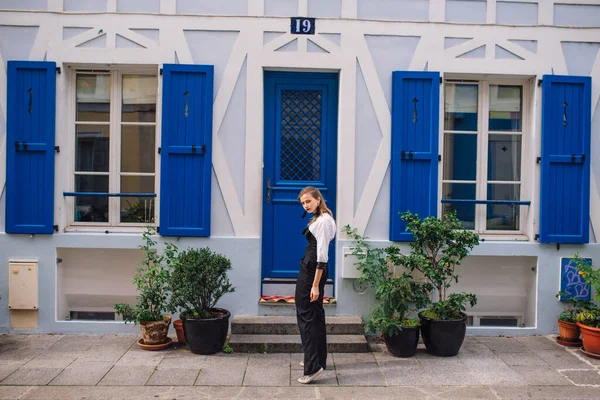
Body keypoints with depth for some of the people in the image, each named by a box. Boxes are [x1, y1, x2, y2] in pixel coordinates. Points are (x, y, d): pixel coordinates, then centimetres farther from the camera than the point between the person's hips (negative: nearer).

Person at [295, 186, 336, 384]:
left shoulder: (322, 221, -17)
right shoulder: (321, 218, 13)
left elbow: (322, 255, -22)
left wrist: (315, 285, -24)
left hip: (312, 270, -11)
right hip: (313, 269, 11)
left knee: (305, 315, -8)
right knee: (316, 314, 15)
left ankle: (312, 366, -8)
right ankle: (319, 359, 25)